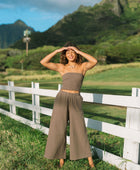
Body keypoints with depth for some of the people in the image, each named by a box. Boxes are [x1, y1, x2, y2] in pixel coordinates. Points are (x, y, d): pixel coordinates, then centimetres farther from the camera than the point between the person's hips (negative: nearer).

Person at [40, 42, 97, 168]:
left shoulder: (83, 66, 6)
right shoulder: (62, 67, 6)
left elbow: (95, 61, -15)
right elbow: (43, 62, -2)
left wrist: (78, 51, -9)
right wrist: (57, 50, -3)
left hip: (75, 101, -1)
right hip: (61, 99, 1)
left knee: (80, 130, 0)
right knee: (59, 129, 3)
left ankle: (90, 160, 14)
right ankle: (61, 157, 22)